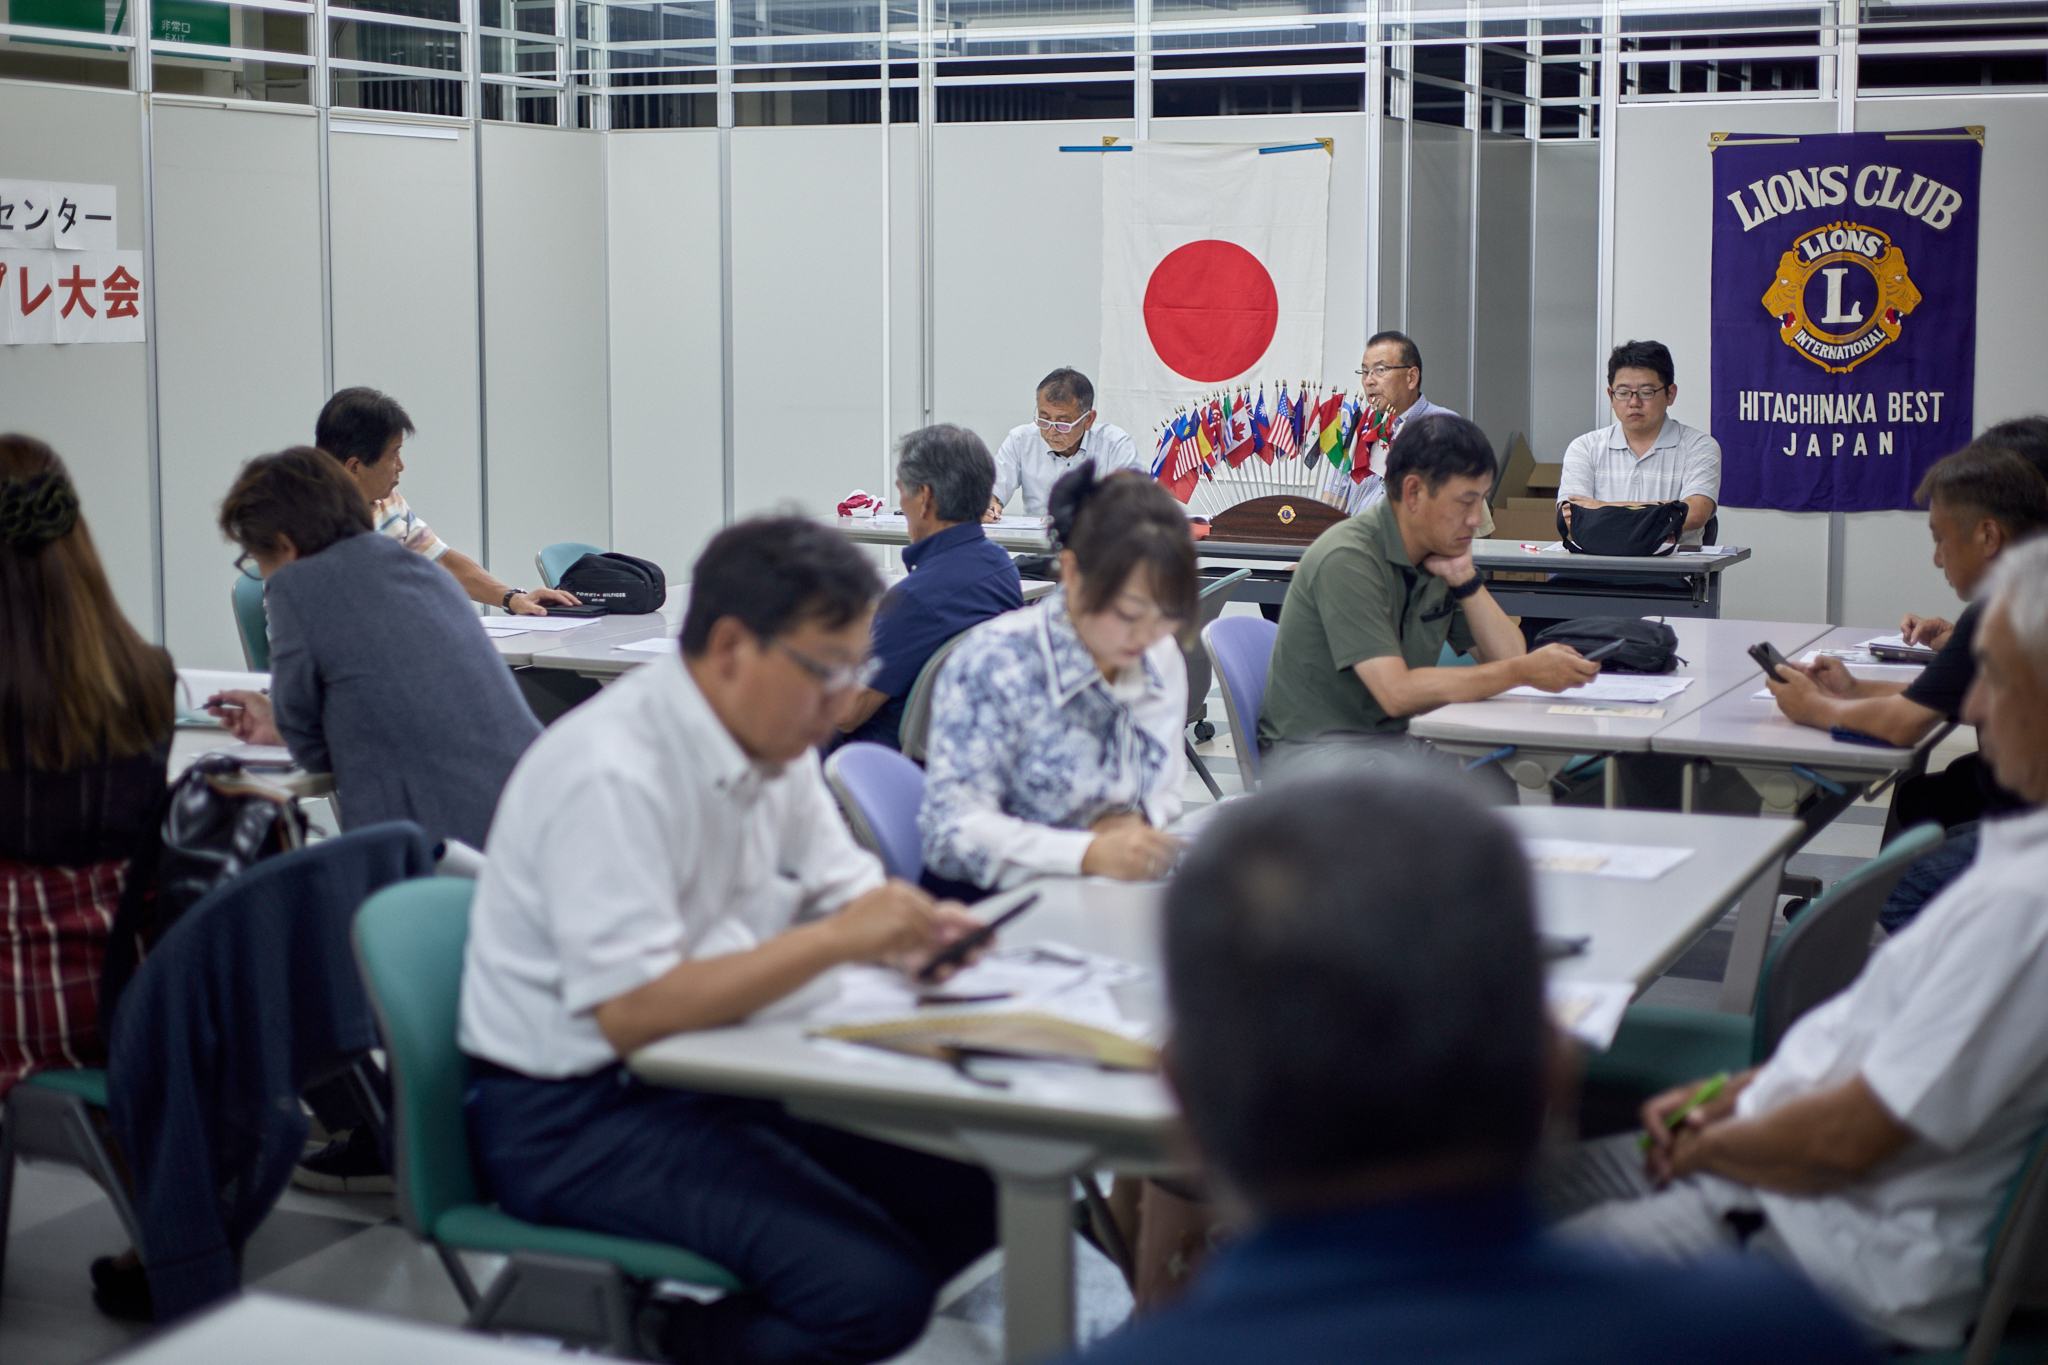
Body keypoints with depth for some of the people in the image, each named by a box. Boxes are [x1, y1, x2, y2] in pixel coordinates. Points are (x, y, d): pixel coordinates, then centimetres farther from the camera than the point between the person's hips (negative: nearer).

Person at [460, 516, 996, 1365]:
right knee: (877, 1292, -22)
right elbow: (631, 1013, -27)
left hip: (714, 1074, 9)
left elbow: (844, 891, 14)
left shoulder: (776, 740, 5)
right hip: (577, 1117, -9)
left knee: (979, 1191, -2)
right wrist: (837, 938, -26)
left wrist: (908, 930, -11)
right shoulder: (613, 775, -22)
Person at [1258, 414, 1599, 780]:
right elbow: (1397, 692, -27)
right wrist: (1524, 672, -26)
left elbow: (1507, 656, 4)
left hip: (1397, 740, 8)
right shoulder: (1347, 560, -20)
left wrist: (1464, 578, -9)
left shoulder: (1442, 555, 6)